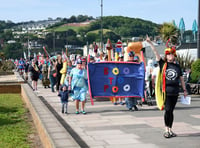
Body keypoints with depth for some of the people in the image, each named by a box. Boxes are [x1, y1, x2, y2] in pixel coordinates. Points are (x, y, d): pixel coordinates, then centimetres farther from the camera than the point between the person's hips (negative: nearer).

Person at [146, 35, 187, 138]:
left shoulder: (177, 66, 9)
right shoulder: (163, 64, 2)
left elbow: (181, 78, 16)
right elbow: (156, 53, -4)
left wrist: (184, 90, 17)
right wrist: (150, 43, -11)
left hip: (175, 91, 3)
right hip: (166, 91, -3)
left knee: (171, 111, 9)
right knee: (167, 110, -5)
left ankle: (170, 130, 18)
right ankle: (166, 130, 6)